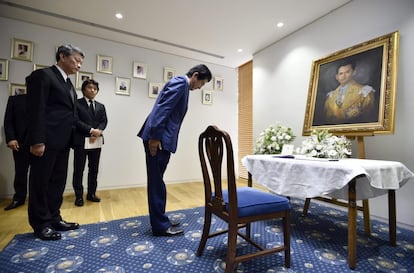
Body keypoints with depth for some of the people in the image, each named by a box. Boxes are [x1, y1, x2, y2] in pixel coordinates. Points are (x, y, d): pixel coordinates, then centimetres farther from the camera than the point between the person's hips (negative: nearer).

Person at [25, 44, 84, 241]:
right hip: (46, 141, -8)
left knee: (58, 182, 14)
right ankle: (41, 224, 18)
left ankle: (53, 219, 27)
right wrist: (37, 141, -19)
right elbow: (36, 110, -14)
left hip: (62, 142, 8)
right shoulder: (43, 75, -6)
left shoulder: (68, 83, 19)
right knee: (41, 183, 5)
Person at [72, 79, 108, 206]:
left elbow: (104, 121, 6)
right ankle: (79, 196, 14)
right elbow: (76, 121, -9)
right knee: (79, 170, 3)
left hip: (96, 141, 5)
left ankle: (91, 193, 22)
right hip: (81, 141, -4)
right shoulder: (76, 103, 2)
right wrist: (91, 130, -17)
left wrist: (98, 131, -12)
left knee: (94, 169, 10)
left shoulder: (101, 106, 16)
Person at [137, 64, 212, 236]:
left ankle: (160, 220, 26)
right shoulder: (180, 82, -7)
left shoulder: (183, 86, 22)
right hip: (158, 139, -10)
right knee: (156, 182, -1)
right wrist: (155, 137, -22)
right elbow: (162, 108, -19)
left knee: (157, 181, 14)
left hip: (163, 139, 10)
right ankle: (160, 225, 12)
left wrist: (158, 137, 18)